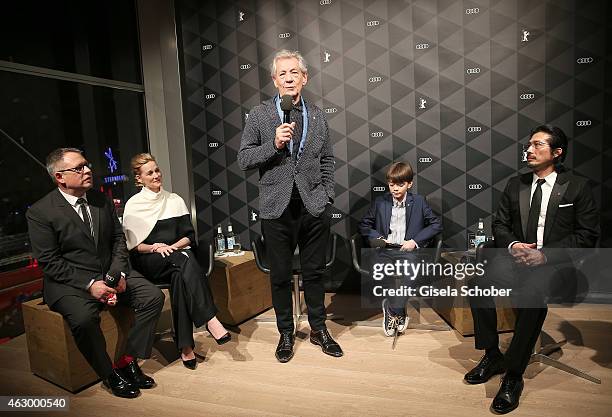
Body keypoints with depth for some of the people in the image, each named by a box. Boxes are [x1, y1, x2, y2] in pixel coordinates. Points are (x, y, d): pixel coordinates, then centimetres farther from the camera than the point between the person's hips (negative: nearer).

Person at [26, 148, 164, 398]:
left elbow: (118, 239, 10)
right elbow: (49, 262, -11)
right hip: (70, 282, -5)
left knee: (153, 296, -13)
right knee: (83, 318, -33)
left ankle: (128, 361, -2)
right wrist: (89, 284, -21)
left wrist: (118, 273, -7)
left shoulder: (102, 201, 7)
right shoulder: (40, 213, -8)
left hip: (110, 274, 5)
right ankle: (110, 374, -8)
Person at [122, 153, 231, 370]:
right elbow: (131, 244, 2)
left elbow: (189, 235, 10)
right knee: (185, 259, -35)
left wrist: (173, 247, -10)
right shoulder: (133, 205, 7)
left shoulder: (175, 200, 14)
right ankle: (210, 319, -40)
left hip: (175, 258, 3)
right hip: (147, 264, -3)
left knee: (180, 275, -35)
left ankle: (186, 346, -35)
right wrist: (155, 248, -16)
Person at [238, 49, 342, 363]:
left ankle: (319, 329, 29)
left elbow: (327, 159, 14)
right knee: (280, 275, 9)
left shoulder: (317, 115, 10)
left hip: (314, 207, 2)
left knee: (314, 272, 12)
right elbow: (243, 160, -3)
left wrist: (327, 196, 5)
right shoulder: (259, 115, 2)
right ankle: (286, 333, 27)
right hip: (277, 208, -1)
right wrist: (274, 144, -17)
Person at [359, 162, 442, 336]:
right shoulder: (380, 202, 11)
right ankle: (399, 314, -5)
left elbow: (436, 224, 9)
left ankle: (391, 311, -11)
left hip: (408, 251, -1)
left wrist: (415, 241, -3)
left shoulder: (419, 202, 9)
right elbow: (364, 224, 18)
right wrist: (375, 238, -1)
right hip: (386, 250, 2)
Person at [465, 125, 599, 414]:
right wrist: (512, 245, -9)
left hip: (555, 262, -3)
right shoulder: (515, 184, 15)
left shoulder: (577, 187, 5)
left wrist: (545, 254, -14)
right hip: (516, 256, 3)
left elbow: (588, 235, 0)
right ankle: (491, 355, -9)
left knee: (532, 293, -36)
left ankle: (513, 375, -23)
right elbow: (499, 223, 14)